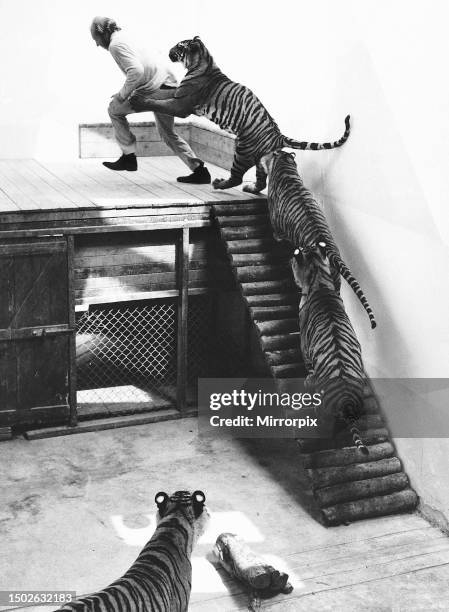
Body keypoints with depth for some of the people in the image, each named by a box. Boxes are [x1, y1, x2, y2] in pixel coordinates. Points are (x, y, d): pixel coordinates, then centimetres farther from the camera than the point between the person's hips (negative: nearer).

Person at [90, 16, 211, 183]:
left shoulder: (116, 44, -10)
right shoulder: (125, 38, 22)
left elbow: (136, 71, -24)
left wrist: (122, 95, -13)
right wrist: (124, 93, 20)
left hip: (158, 90, -10)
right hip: (169, 86, 10)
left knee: (114, 109, 4)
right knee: (168, 134, 21)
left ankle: (129, 158, 8)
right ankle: (199, 171, 17)